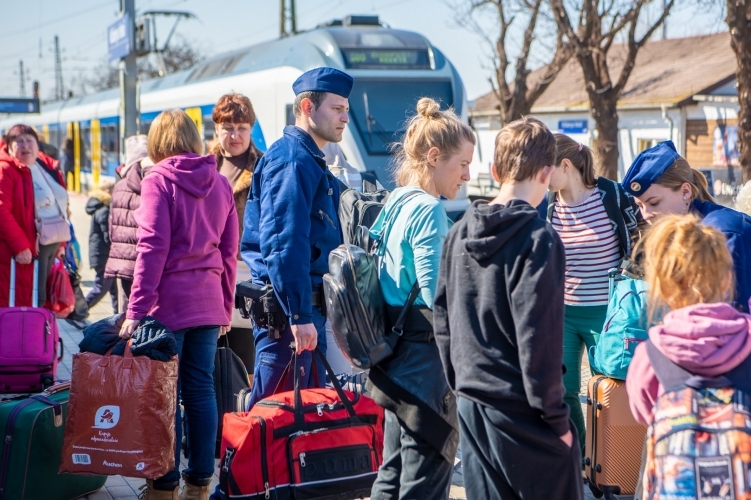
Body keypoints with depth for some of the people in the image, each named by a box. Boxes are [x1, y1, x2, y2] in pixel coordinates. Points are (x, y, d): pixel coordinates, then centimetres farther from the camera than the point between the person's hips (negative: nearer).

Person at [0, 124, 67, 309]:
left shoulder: (48, 167, 14)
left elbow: (60, 206, 20)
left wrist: (61, 242, 17)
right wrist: (20, 246, -23)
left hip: (51, 244, 8)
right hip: (28, 246, -8)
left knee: (40, 299, 15)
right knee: (22, 302, -6)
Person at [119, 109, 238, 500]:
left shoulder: (159, 180, -7)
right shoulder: (220, 183, 10)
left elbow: (152, 248, -14)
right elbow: (229, 251, 11)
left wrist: (137, 309, -14)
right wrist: (226, 306, 18)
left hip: (169, 301, -5)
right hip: (209, 302, 5)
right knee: (201, 389, 8)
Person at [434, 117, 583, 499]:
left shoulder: (459, 234, 7)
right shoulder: (538, 240, -15)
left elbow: (442, 320, 12)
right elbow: (538, 338, -17)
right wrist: (556, 418, -11)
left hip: (471, 407, 7)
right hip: (522, 411, -7)